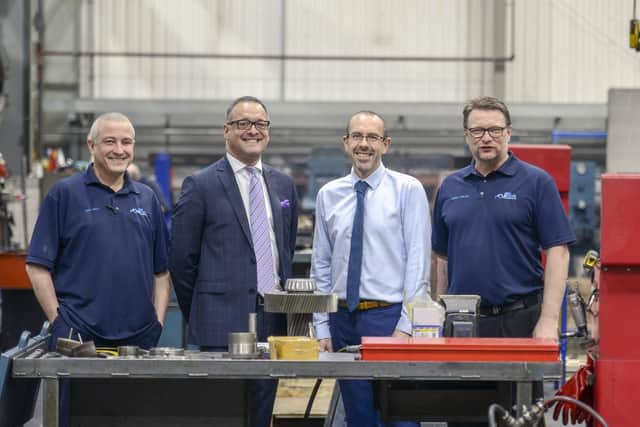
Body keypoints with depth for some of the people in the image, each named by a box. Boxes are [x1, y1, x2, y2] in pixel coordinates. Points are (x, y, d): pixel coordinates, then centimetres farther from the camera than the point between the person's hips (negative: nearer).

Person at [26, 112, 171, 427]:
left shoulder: (146, 199, 14)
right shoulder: (65, 194, 1)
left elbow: (162, 270, 16)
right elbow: (38, 266, -2)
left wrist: (158, 321, 5)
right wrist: (58, 320, -8)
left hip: (139, 338, 4)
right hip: (79, 338, -4)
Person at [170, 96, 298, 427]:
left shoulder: (283, 185, 14)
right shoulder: (201, 185, -3)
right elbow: (181, 258, -1)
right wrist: (199, 316, 3)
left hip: (273, 321, 5)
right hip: (224, 322, -5)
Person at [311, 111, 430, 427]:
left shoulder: (408, 190, -3)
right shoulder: (328, 195, 9)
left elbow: (418, 262, -7)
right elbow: (321, 266, 11)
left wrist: (406, 326, -13)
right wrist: (322, 328, 5)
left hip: (390, 316, -4)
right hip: (343, 318, 4)